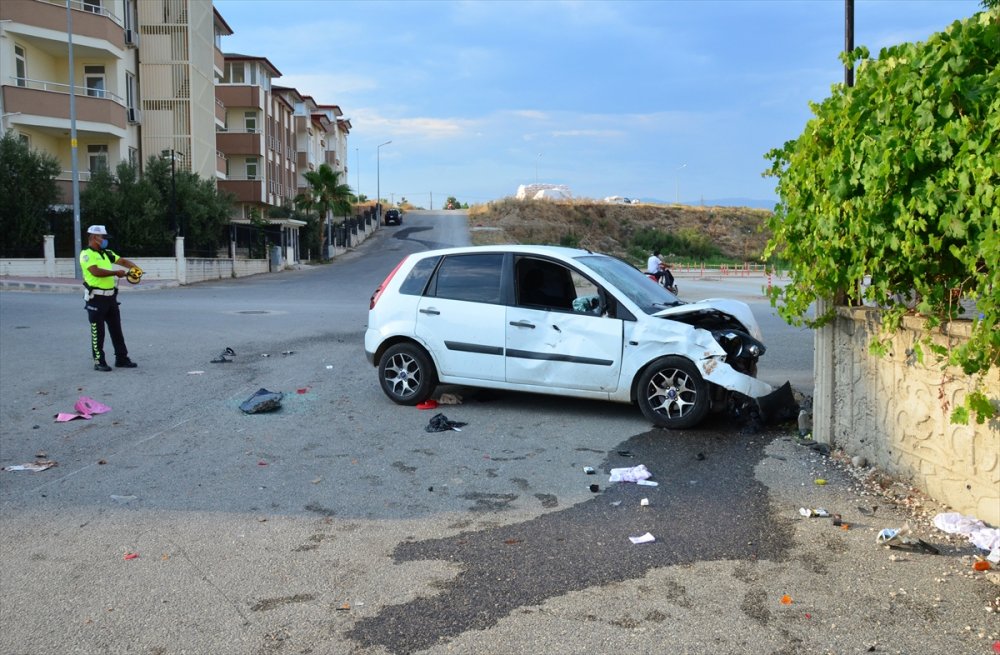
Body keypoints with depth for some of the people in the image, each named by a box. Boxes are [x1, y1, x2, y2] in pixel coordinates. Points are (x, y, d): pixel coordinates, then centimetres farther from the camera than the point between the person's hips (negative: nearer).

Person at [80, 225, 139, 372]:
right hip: (96, 298, -8)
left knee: (116, 329, 11)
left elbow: (122, 261, 14)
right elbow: (96, 271, -24)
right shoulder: (86, 254, -10)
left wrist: (135, 267, -5)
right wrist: (116, 273, -19)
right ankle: (99, 362, 6)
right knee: (98, 332, -1)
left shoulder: (106, 253, 14)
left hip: (110, 296, 8)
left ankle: (122, 359, 18)